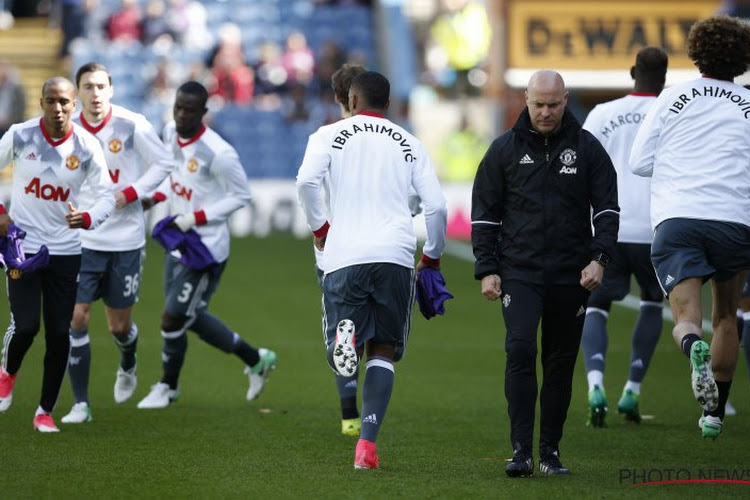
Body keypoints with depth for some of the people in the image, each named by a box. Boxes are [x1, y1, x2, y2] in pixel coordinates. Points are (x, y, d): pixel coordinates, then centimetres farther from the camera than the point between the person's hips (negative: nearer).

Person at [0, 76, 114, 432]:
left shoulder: (87, 147, -6)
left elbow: (106, 196, -2)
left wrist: (87, 219, -23)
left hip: (65, 250, 1)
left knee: (59, 334, -1)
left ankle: (45, 412, 14)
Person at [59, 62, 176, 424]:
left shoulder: (132, 125, -11)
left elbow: (163, 163, -1)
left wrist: (129, 194, -13)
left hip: (125, 240, -1)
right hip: (82, 240, 1)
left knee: (119, 325, 8)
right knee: (76, 318, -9)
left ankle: (127, 368, 44)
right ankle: (80, 404, -2)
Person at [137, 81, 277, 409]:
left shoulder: (218, 153, -25)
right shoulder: (170, 133, -1)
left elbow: (241, 196, -15)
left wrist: (196, 218, -20)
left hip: (205, 248, -9)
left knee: (172, 319, -3)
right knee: (192, 317, 16)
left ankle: (168, 387, 22)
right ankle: (257, 360, 33)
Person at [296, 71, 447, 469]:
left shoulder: (330, 135, 11)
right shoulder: (409, 144, 16)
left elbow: (307, 181, -8)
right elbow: (436, 206, 9)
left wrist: (319, 227, 7)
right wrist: (432, 257, 23)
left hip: (344, 256, -1)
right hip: (396, 255, 1)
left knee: (343, 363, 6)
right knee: (383, 352, 10)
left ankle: (344, 335, -32)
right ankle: (367, 445, -4)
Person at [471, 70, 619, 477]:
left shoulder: (587, 148, 4)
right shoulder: (505, 149, 4)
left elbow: (608, 209, 6)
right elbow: (484, 214, 7)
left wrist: (598, 258, -8)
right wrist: (487, 270, 0)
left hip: (572, 275, 1)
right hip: (520, 271, -1)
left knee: (561, 363, 6)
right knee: (520, 350, -17)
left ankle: (550, 451, 16)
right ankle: (521, 450, -17)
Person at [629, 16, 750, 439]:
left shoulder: (674, 97, 9)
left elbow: (640, 162, 10)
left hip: (675, 219, -1)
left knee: (687, 318, -7)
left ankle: (695, 350, -43)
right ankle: (715, 413, 21)